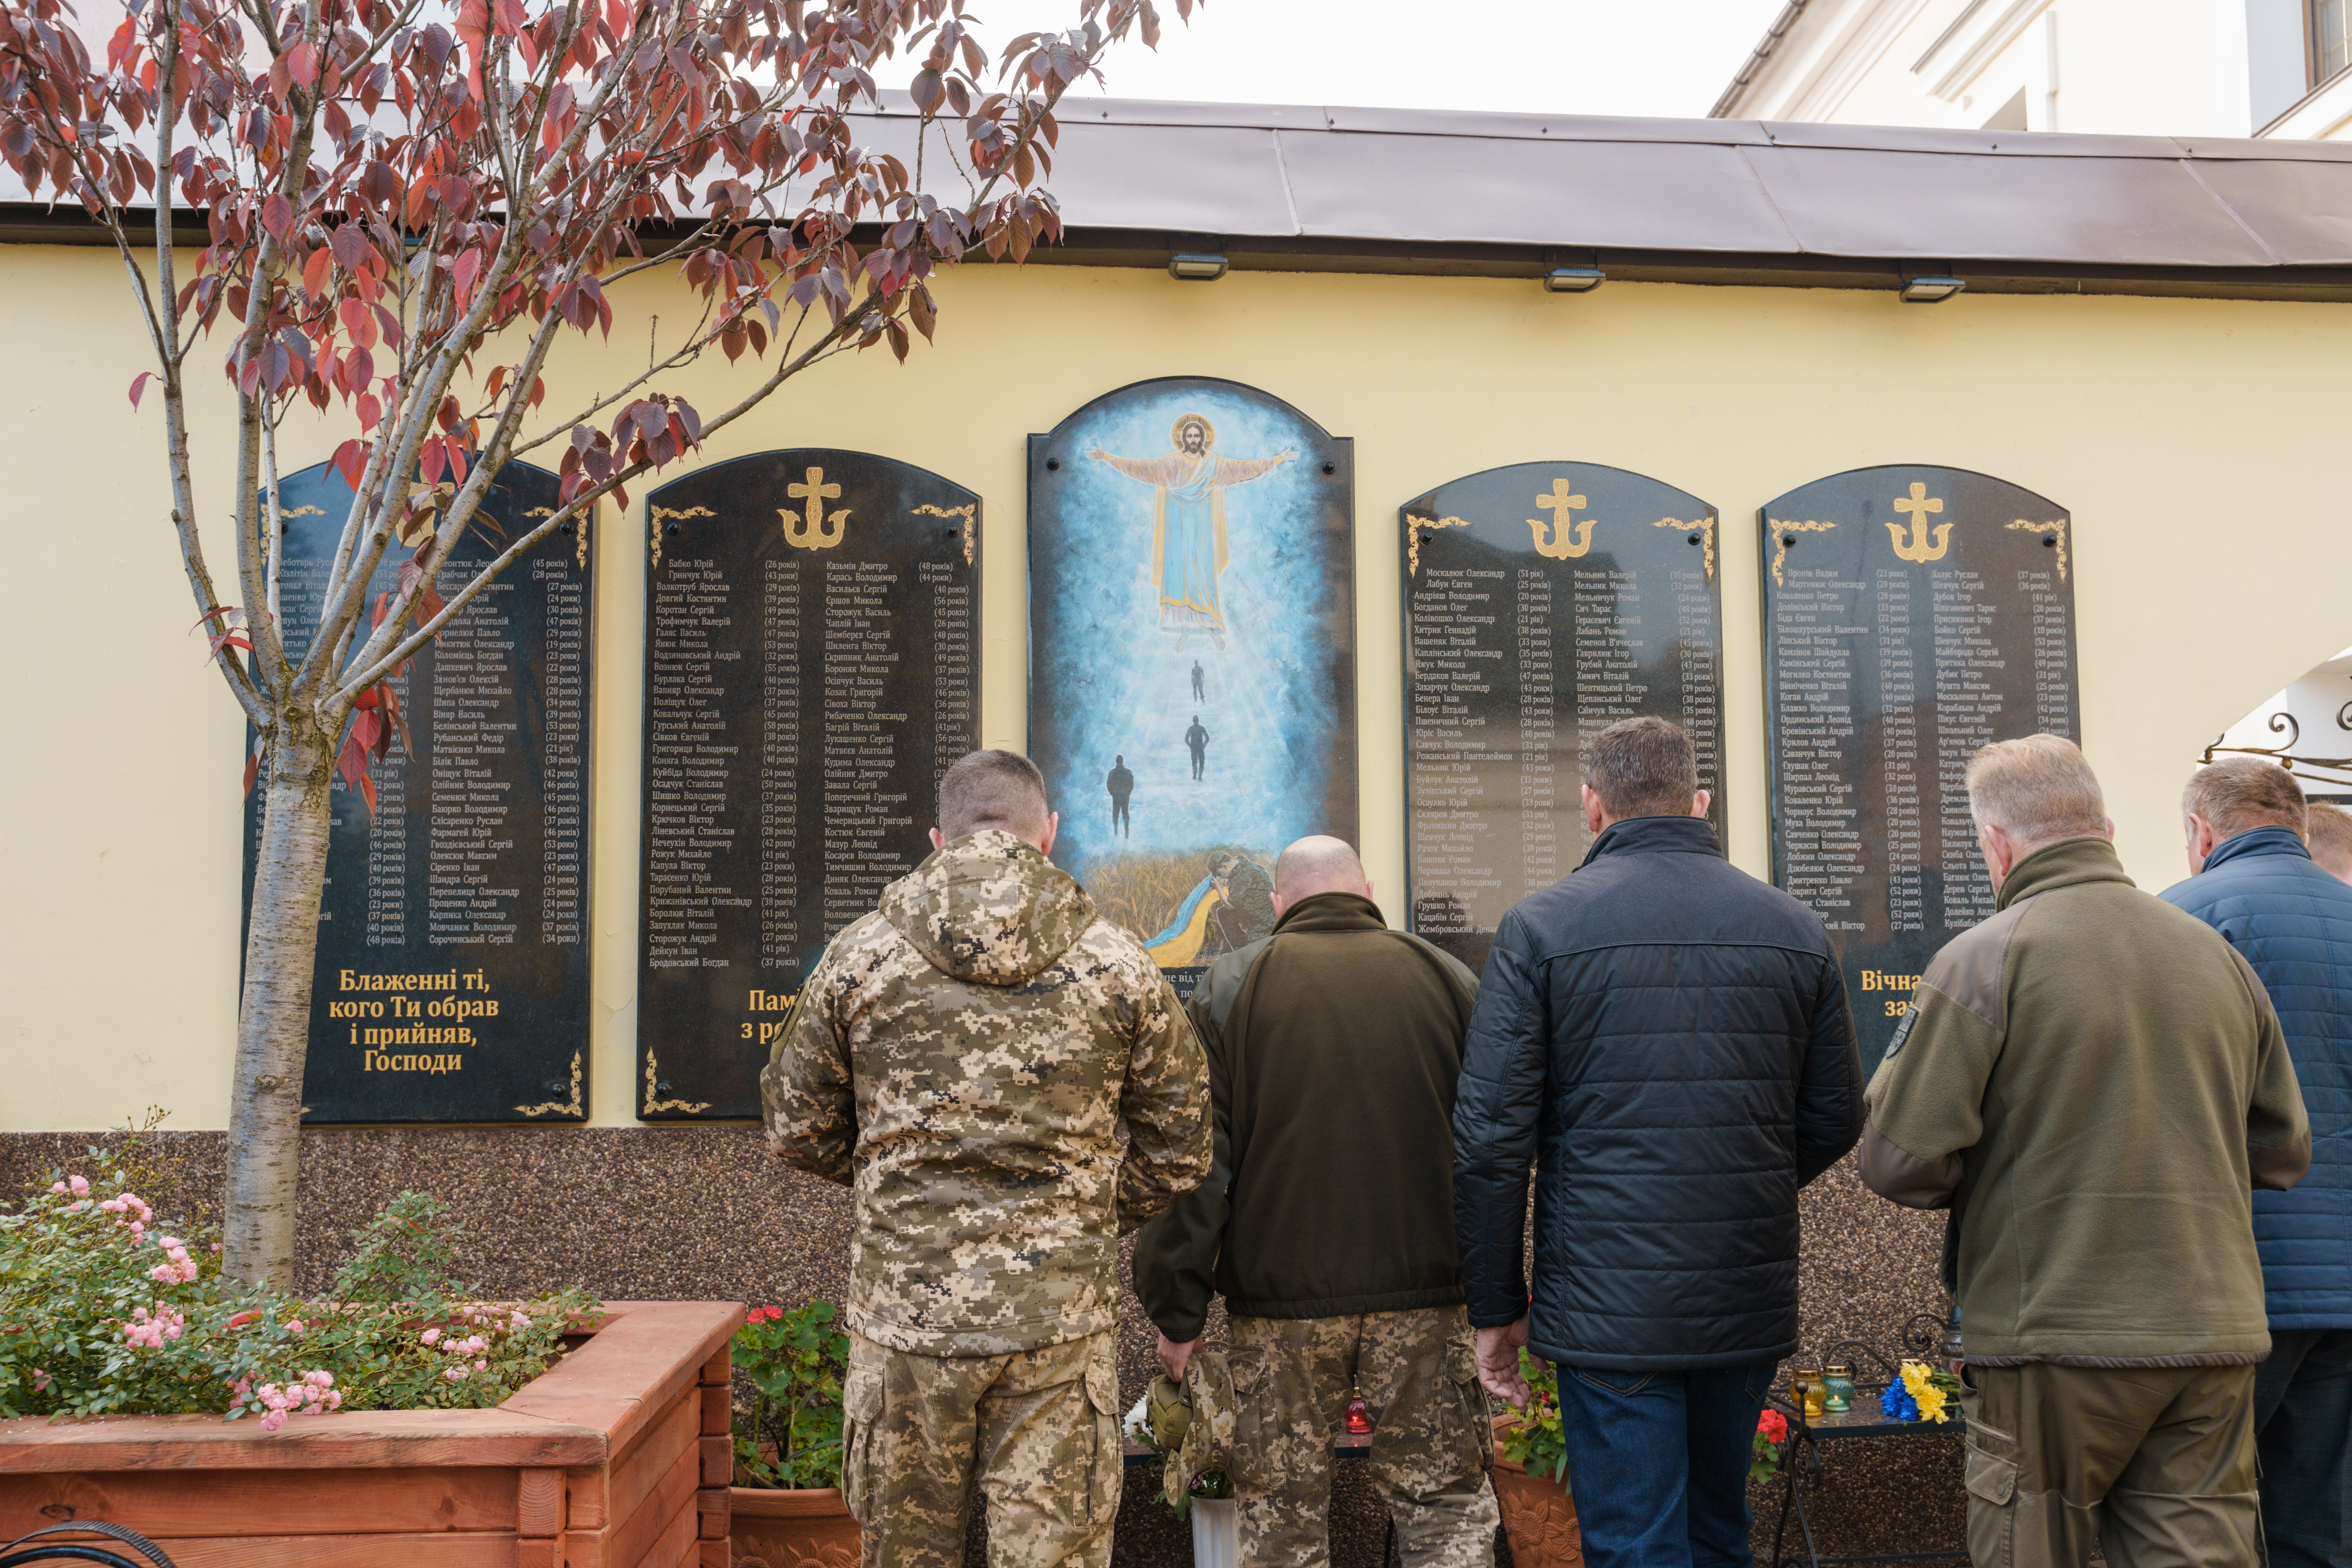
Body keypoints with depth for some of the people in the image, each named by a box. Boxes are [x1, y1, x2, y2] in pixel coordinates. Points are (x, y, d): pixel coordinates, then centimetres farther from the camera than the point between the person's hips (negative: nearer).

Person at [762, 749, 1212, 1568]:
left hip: (904, 1316, 1)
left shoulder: (857, 959, 0)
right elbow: (1178, 1151, 5)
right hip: (1061, 1323, -1)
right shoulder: (1120, 966, 0)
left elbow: (798, 1131, 8)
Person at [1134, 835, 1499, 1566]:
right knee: (1447, 1507, 12)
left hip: (1279, 1297, -1)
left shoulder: (1230, 986, 1)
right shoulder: (1449, 980, 6)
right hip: (1424, 1294, 1)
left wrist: (1178, 1311, 2)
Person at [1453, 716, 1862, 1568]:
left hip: (1608, 1309, -4)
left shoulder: (1540, 928, -7)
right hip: (1751, 1303, 5)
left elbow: (1490, 1139, -9)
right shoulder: (1795, 930, 5)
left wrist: (1498, 1307, 0)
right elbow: (1836, 1120, 10)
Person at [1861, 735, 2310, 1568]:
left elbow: (1900, 1162, -13)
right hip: (2214, 1338, 5)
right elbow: (2284, 1151, 14)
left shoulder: (1980, 959, -11)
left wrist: (1901, 1053, 5)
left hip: (2056, 1342, -5)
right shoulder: (2217, 954, 7)